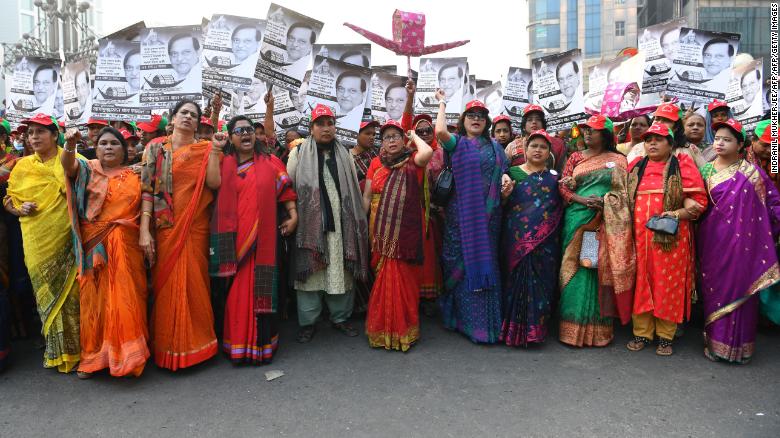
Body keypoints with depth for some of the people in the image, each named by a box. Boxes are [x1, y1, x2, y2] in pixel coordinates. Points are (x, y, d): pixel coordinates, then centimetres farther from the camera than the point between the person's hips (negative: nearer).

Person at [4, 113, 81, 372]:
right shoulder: (22, 166, 11)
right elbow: (8, 200, 17)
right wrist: (20, 209, -2)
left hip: (67, 238, -3)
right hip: (37, 241, 4)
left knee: (72, 291, -1)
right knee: (47, 292, 10)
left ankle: (76, 347, 14)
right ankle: (56, 351, 24)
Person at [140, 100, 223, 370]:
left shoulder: (204, 150, 7)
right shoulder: (156, 148, 7)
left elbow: (214, 183, -8)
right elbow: (147, 189, 0)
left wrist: (215, 152, -13)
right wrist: (144, 230, -8)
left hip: (195, 227, 0)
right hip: (165, 227, 0)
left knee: (194, 284, 2)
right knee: (166, 285, 3)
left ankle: (194, 343, 18)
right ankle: (168, 346, 17)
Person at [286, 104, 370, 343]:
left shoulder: (344, 155, 13)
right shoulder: (299, 153, 5)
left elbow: (354, 189, 15)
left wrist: (358, 220, 11)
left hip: (341, 224, 3)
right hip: (310, 223, -2)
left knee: (342, 271, 6)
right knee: (310, 270, 0)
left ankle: (340, 317, 21)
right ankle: (307, 322, 11)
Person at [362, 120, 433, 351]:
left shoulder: (413, 161, 1)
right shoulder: (377, 163, 8)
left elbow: (427, 152, -23)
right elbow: (366, 196, 9)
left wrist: (414, 135, -4)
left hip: (407, 232, -2)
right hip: (382, 232, 2)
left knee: (404, 280, 2)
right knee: (384, 279, 8)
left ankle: (403, 329, 15)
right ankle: (383, 329, 22)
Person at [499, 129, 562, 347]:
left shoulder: (554, 177, 12)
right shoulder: (513, 173, 6)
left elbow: (561, 208, 16)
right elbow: (500, 206, 4)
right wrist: (504, 195, -16)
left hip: (546, 242, 2)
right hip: (517, 239, -2)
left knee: (541, 283, 2)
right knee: (518, 281, -3)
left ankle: (536, 329, 15)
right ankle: (515, 329, 9)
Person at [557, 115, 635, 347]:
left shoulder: (618, 160, 9)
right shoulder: (575, 157, 12)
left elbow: (624, 190, 5)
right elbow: (563, 187, 5)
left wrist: (605, 202, -12)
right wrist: (584, 200, -11)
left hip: (607, 223, -1)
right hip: (578, 220, 1)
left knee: (602, 273, 0)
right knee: (577, 272, -1)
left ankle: (598, 329, 10)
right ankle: (575, 328, 6)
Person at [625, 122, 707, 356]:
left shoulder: (683, 165, 2)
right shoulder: (636, 166, 13)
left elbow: (699, 201, -2)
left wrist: (677, 214, -16)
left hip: (671, 237, -3)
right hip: (639, 236, 3)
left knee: (668, 285, 2)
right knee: (641, 283, 6)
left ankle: (666, 336, 15)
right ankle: (642, 333, 18)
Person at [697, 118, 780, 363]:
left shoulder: (751, 171, 0)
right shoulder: (706, 170, 6)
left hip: (742, 240, -2)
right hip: (713, 241, 2)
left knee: (740, 288, 3)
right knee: (716, 289, 7)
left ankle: (738, 345, 16)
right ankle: (716, 341, 18)